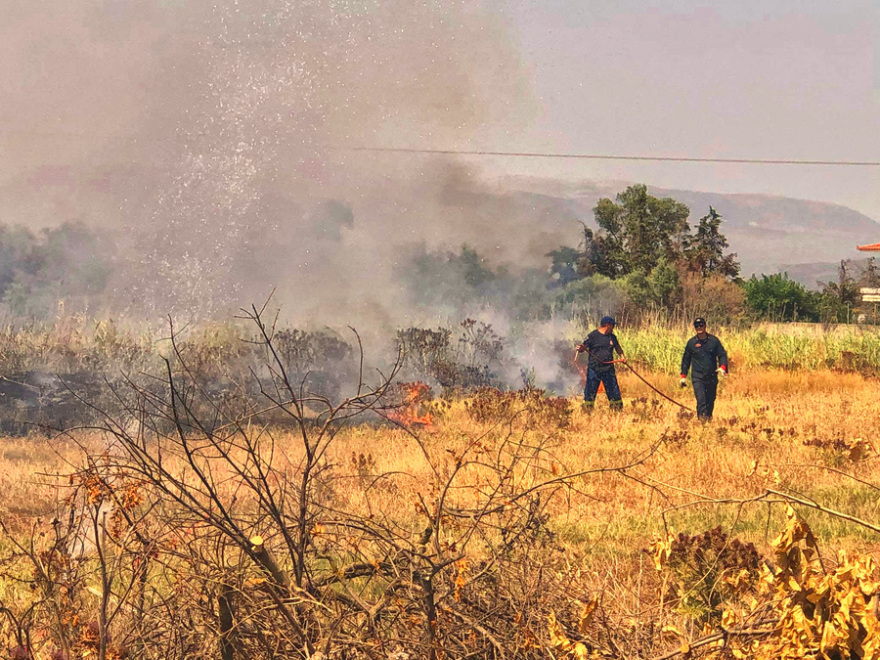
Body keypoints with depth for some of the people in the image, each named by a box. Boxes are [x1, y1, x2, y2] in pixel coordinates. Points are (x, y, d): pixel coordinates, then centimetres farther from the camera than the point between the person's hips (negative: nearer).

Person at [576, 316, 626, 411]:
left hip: (608, 369, 5)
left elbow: (617, 347, 28)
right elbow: (584, 347, -3)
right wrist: (579, 349, -25)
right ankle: (587, 410, 3)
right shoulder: (593, 335, -5)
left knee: (614, 391, 6)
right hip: (594, 368, -5)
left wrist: (622, 355, 11)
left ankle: (617, 409, 13)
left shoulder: (612, 337, 13)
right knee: (590, 390, -3)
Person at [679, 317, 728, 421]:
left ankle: (709, 419, 27)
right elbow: (686, 359, 14)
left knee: (711, 400, 10)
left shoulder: (714, 340, 3)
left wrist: (723, 367, -15)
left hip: (712, 377, 2)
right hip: (697, 377, -2)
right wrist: (683, 376, 12)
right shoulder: (691, 342, 4)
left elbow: (722, 355, 5)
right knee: (701, 399, -16)